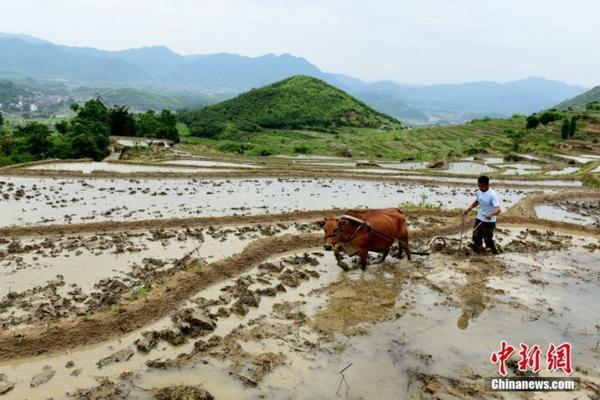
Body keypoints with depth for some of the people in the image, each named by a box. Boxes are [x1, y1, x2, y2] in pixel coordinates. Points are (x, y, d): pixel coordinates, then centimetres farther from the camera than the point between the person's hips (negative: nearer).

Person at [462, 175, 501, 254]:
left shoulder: (492, 195, -22)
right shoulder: (479, 192, 0)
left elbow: (498, 209, -33)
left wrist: (490, 214, -52)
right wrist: (468, 209, 10)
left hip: (489, 222, -7)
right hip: (479, 219, 7)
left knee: (488, 240, 1)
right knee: (476, 237, 11)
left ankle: (495, 253, 26)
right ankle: (479, 254, 29)